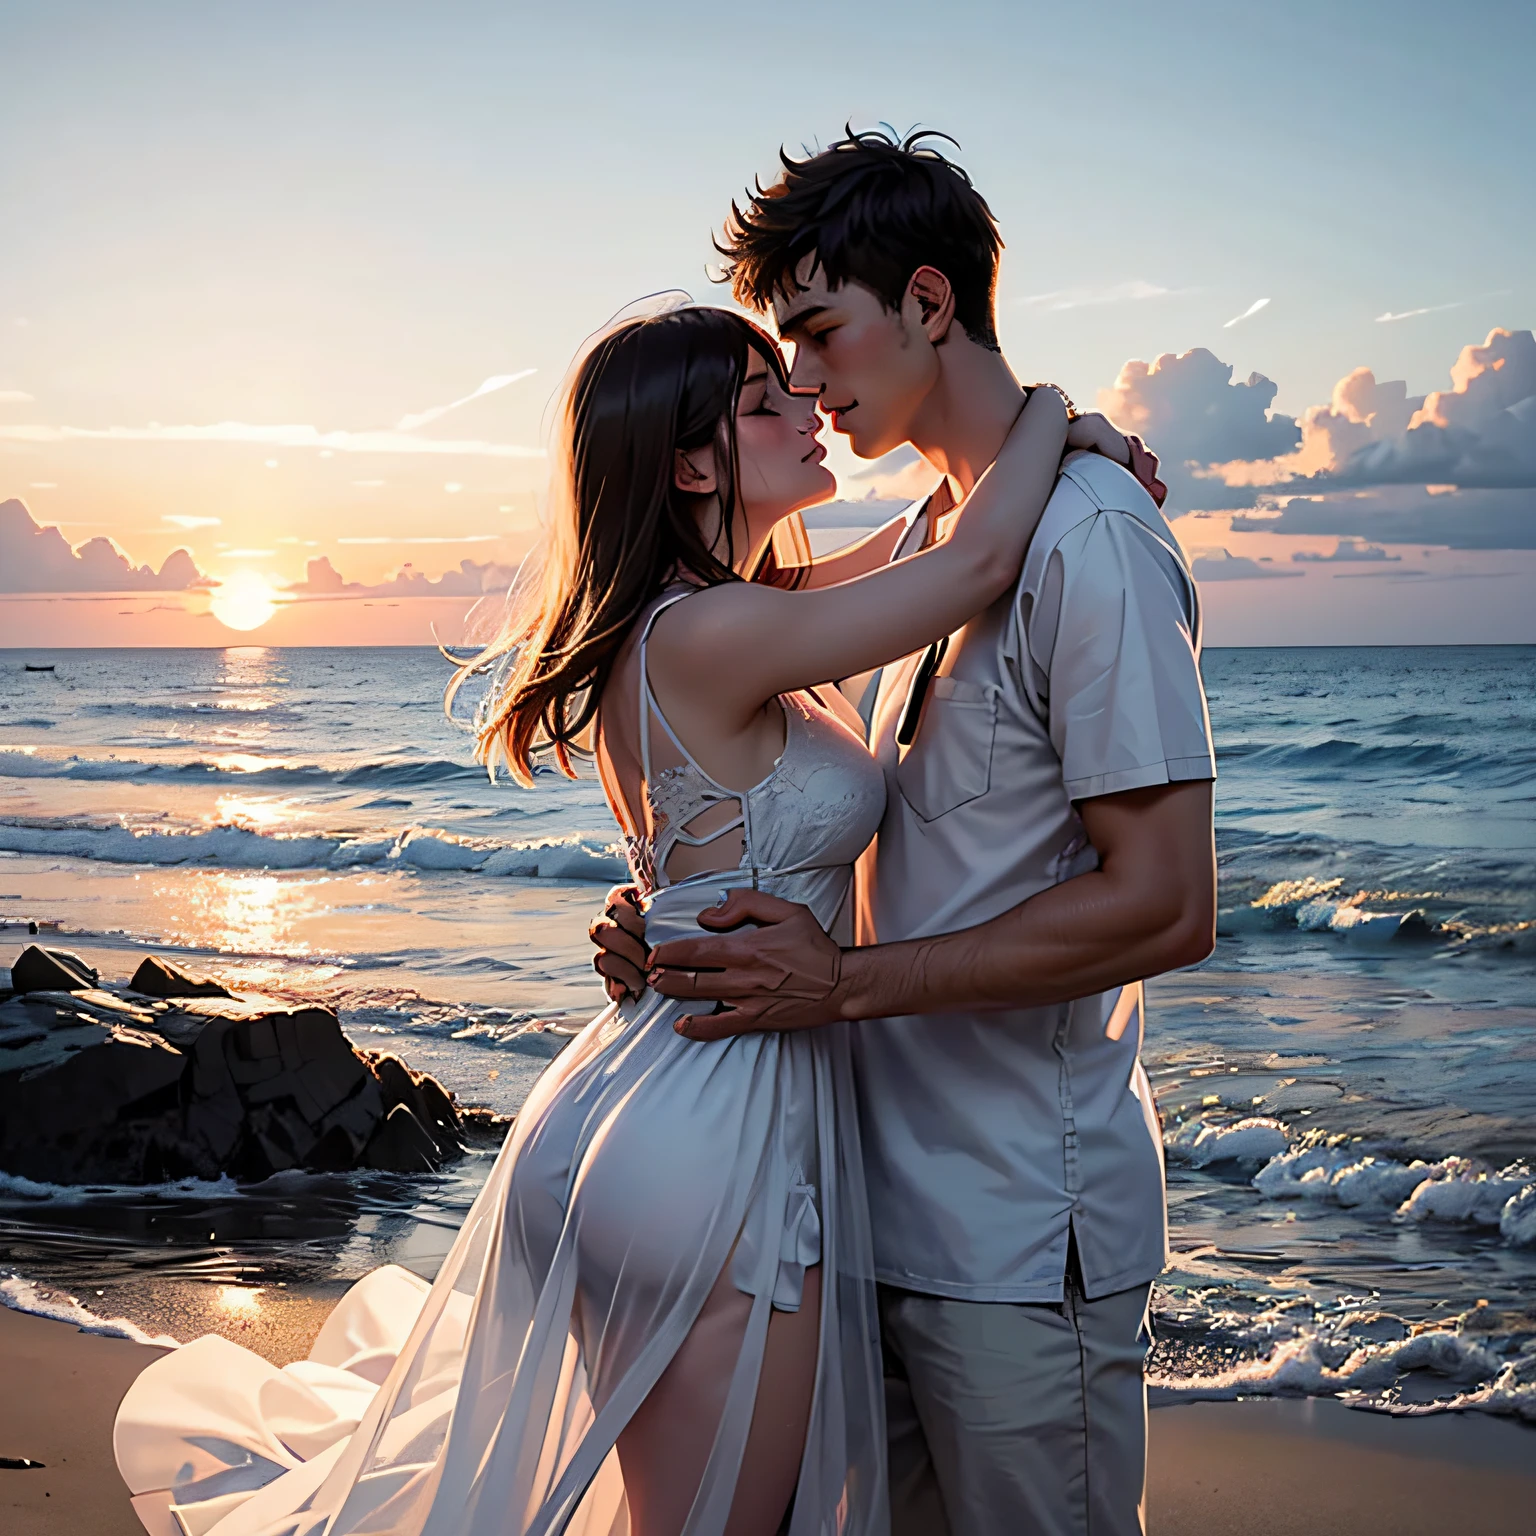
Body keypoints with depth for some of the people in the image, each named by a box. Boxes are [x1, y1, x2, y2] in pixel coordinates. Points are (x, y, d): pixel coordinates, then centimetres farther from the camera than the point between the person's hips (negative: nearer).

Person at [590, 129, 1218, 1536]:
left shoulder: (1090, 538, -17)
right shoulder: (928, 537, 13)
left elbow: (1167, 905, -21)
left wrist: (847, 982, -20)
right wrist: (690, 925, 0)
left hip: (1020, 1227, -8)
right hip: (898, 1191, 8)